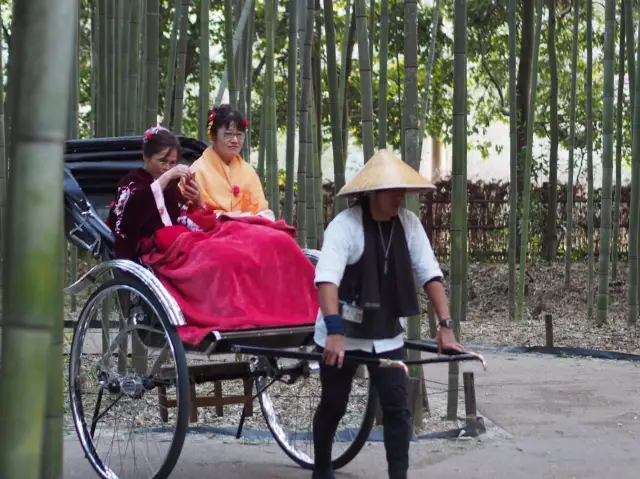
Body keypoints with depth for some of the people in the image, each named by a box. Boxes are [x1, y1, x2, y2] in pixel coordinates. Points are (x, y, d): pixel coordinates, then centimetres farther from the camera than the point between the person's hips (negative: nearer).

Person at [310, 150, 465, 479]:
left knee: (397, 407, -6)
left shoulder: (408, 223, -4)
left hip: (387, 335, 4)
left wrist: (445, 326, -12)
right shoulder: (345, 225, -20)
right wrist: (335, 332, -44)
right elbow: (326, 279, -32)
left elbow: (430, 274, -3)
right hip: (341, 334, -4)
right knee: (334, 406, 11)